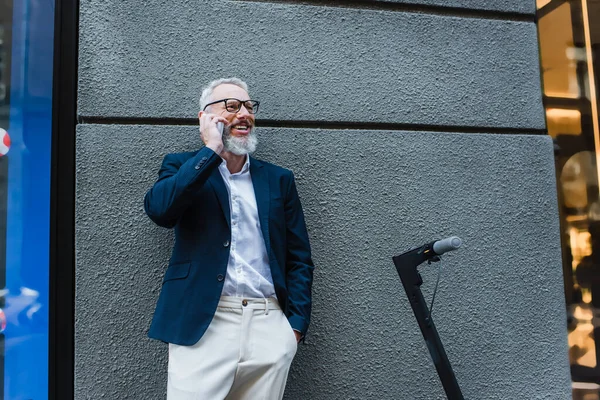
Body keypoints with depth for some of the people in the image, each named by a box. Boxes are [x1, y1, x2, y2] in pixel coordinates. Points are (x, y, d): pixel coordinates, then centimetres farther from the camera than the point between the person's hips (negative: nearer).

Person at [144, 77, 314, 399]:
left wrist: (296, 323, 0)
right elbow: (158, 209, -14)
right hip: (201, 327, -2)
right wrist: (210, 150, -9)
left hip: (270, 327, 2)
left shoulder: (279, 179, 12)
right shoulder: (183, 167, 8)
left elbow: (299, 258, 10)